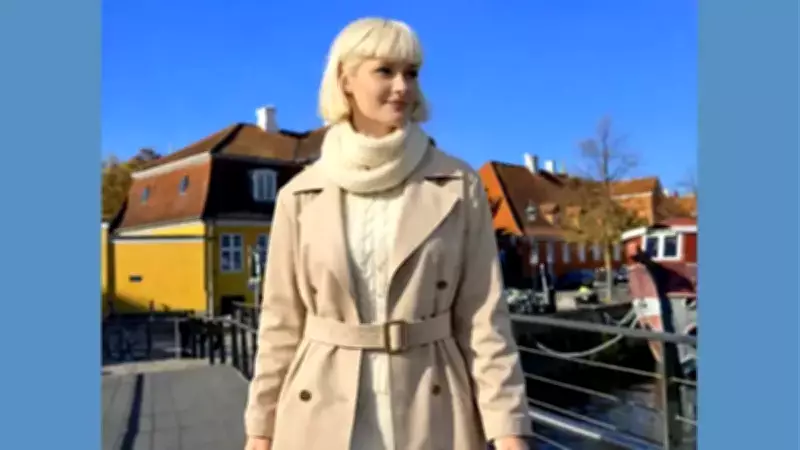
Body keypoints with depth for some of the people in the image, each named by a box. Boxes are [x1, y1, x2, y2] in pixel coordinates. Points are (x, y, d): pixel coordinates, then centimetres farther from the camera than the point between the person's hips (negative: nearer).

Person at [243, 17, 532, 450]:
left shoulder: (457, 185, -3)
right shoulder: (301, 195, -1)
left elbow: (483, 316, -3)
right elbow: (282, 321, 4)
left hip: (431, 412, 0)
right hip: (322, 415, 1)